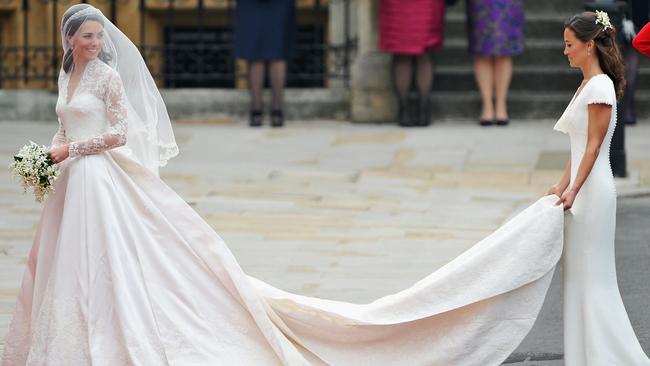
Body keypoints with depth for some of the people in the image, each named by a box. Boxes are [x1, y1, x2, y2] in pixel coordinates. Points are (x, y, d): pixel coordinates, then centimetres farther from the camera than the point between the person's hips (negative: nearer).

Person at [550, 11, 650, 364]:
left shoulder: (600, 86, -14)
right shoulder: (586, 86, 14)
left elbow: (593, 146, -17)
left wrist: (573, 190, -20)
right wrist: (562, 186, 13)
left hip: (593, 189, -10)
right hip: (582, 190, 10)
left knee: (592, 276, -5)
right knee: (581, 275, 11)